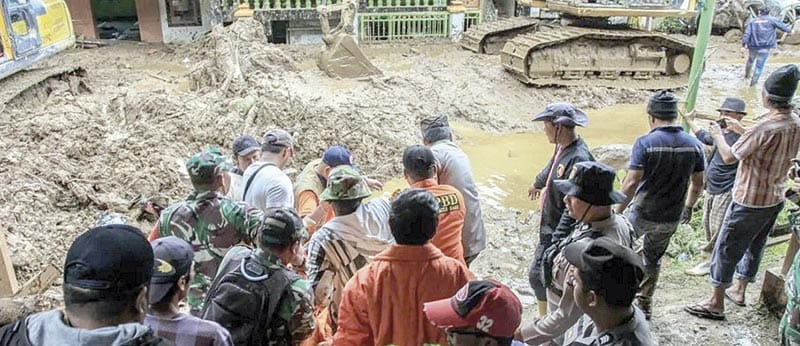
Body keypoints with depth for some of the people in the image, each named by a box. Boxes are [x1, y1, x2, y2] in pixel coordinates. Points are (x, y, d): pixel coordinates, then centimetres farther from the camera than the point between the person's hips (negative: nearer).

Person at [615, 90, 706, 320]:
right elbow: (698, 184, 5)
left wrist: (618, 211, -11)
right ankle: (644, 305, 33)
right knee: (653, 259, 22)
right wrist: (688, 208, 21)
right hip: (671, 218, 5)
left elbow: (632, 183, -22)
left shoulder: (645, 143, -19)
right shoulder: (694, 144, -3)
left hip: (642, 214, -5)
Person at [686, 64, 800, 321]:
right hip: (775, 199, 8)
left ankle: (716, 304, 13)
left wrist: (717, 135, -1)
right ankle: (739, 290, 40)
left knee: (726, 249, 4)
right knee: (754, 246, 23)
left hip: (751, 200, -8)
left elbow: (729, 157, -18)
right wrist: (742, 131, 14)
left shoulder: (766, 127, -26)